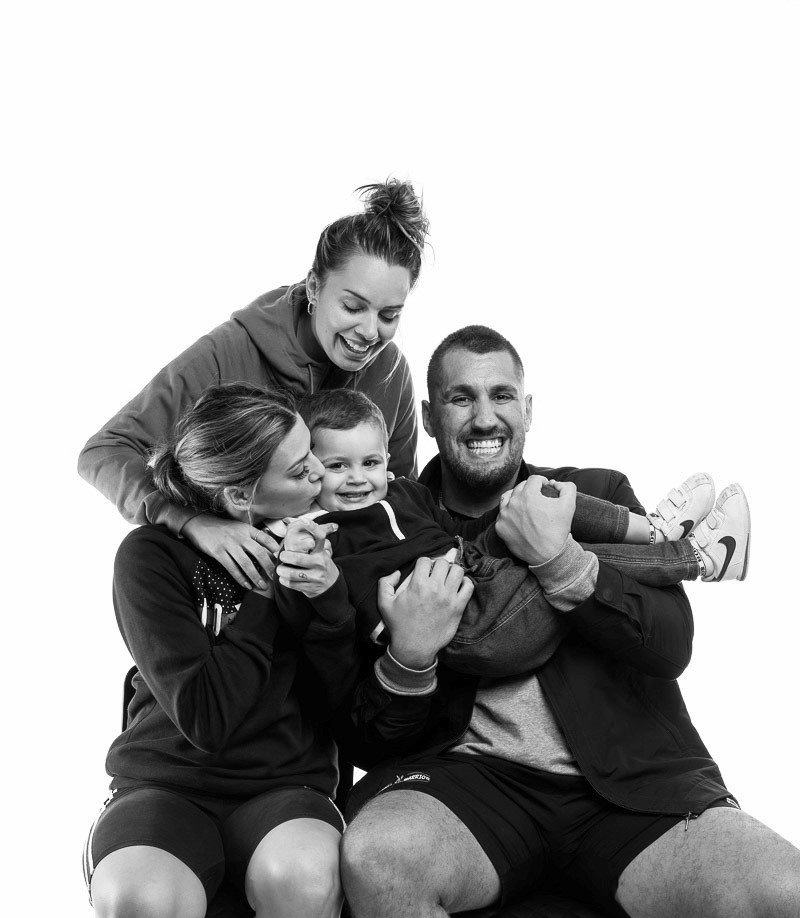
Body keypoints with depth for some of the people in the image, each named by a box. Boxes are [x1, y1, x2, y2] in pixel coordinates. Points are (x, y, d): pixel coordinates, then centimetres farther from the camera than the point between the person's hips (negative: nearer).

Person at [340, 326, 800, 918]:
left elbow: (671, 647, -2)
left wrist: (558, 560, -13)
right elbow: (372, 742, 5)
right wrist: (411, 657, -17)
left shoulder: (599, 495, 12)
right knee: (376, 856, -34)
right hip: (471, 777, 0)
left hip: (630, 782, 1)